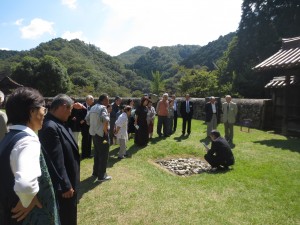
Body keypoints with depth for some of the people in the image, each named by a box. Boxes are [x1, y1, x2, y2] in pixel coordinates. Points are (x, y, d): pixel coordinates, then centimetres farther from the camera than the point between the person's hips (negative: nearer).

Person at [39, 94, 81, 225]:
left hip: (67, 180, 10)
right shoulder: (51, 127, -28)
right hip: (62, 184, -10)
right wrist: (66, 186, -21)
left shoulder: (57, 122, 0)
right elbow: (56, 161, -28)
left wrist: (76, 109, 4)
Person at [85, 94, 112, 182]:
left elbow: (87, 119, 17)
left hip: (94, 133, 9)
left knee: (97, 153, 21)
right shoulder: (103, 108, -17)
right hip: (102, 134, -9)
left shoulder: (93, 108, 10)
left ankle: (95, 172, 32)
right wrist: (106, 130, -21)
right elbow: (105, 120, -34)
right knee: (104, 155, 2)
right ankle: (101, 176, 10)